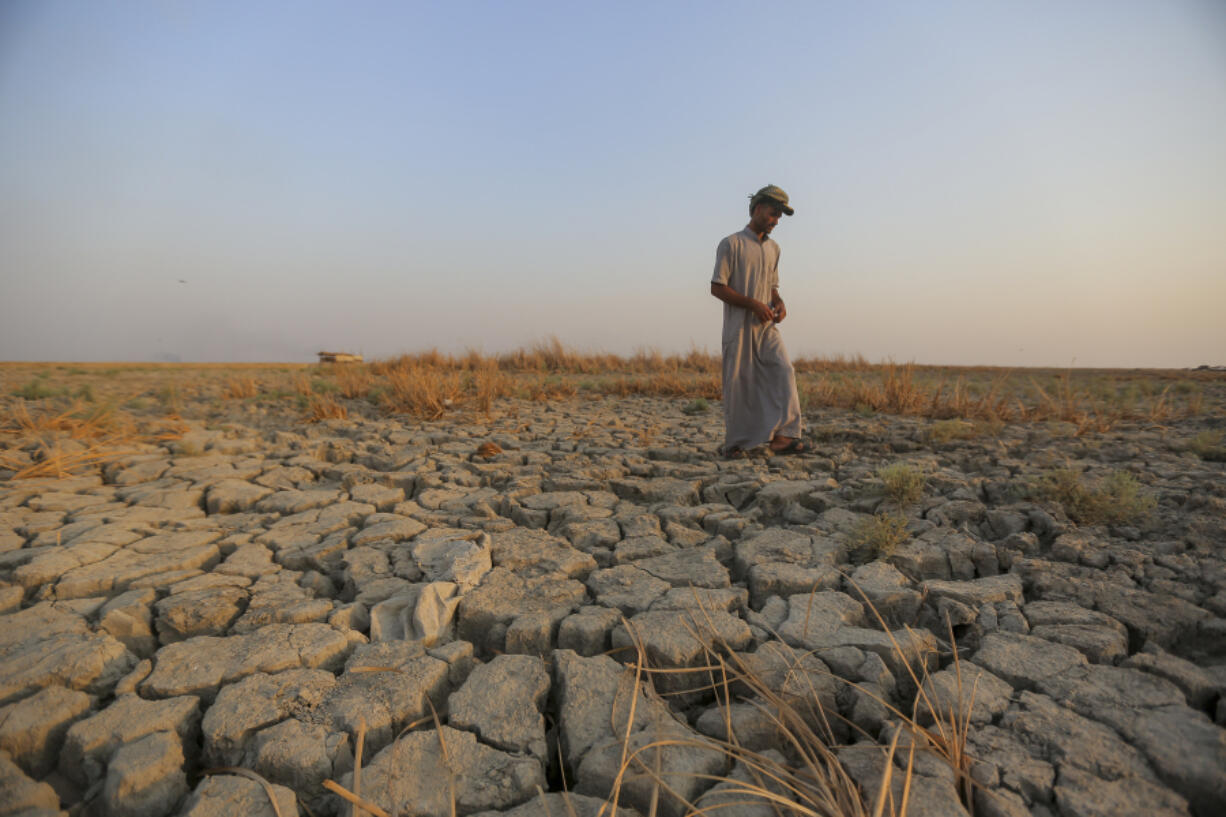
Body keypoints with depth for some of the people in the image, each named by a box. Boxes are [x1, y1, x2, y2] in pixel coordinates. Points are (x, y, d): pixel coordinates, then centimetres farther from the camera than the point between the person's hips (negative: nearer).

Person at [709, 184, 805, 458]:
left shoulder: (773, 248, 18)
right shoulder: (731, 244, -4)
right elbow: (717, 287, -10)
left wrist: (779, 303, 3)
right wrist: (753, 304, -17)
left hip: (767, 326, 6)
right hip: (739, 326, -6)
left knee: (783, 371, -12)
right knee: (738, 383, -1)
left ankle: (782, 435, -14)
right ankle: (734, 443, 11)